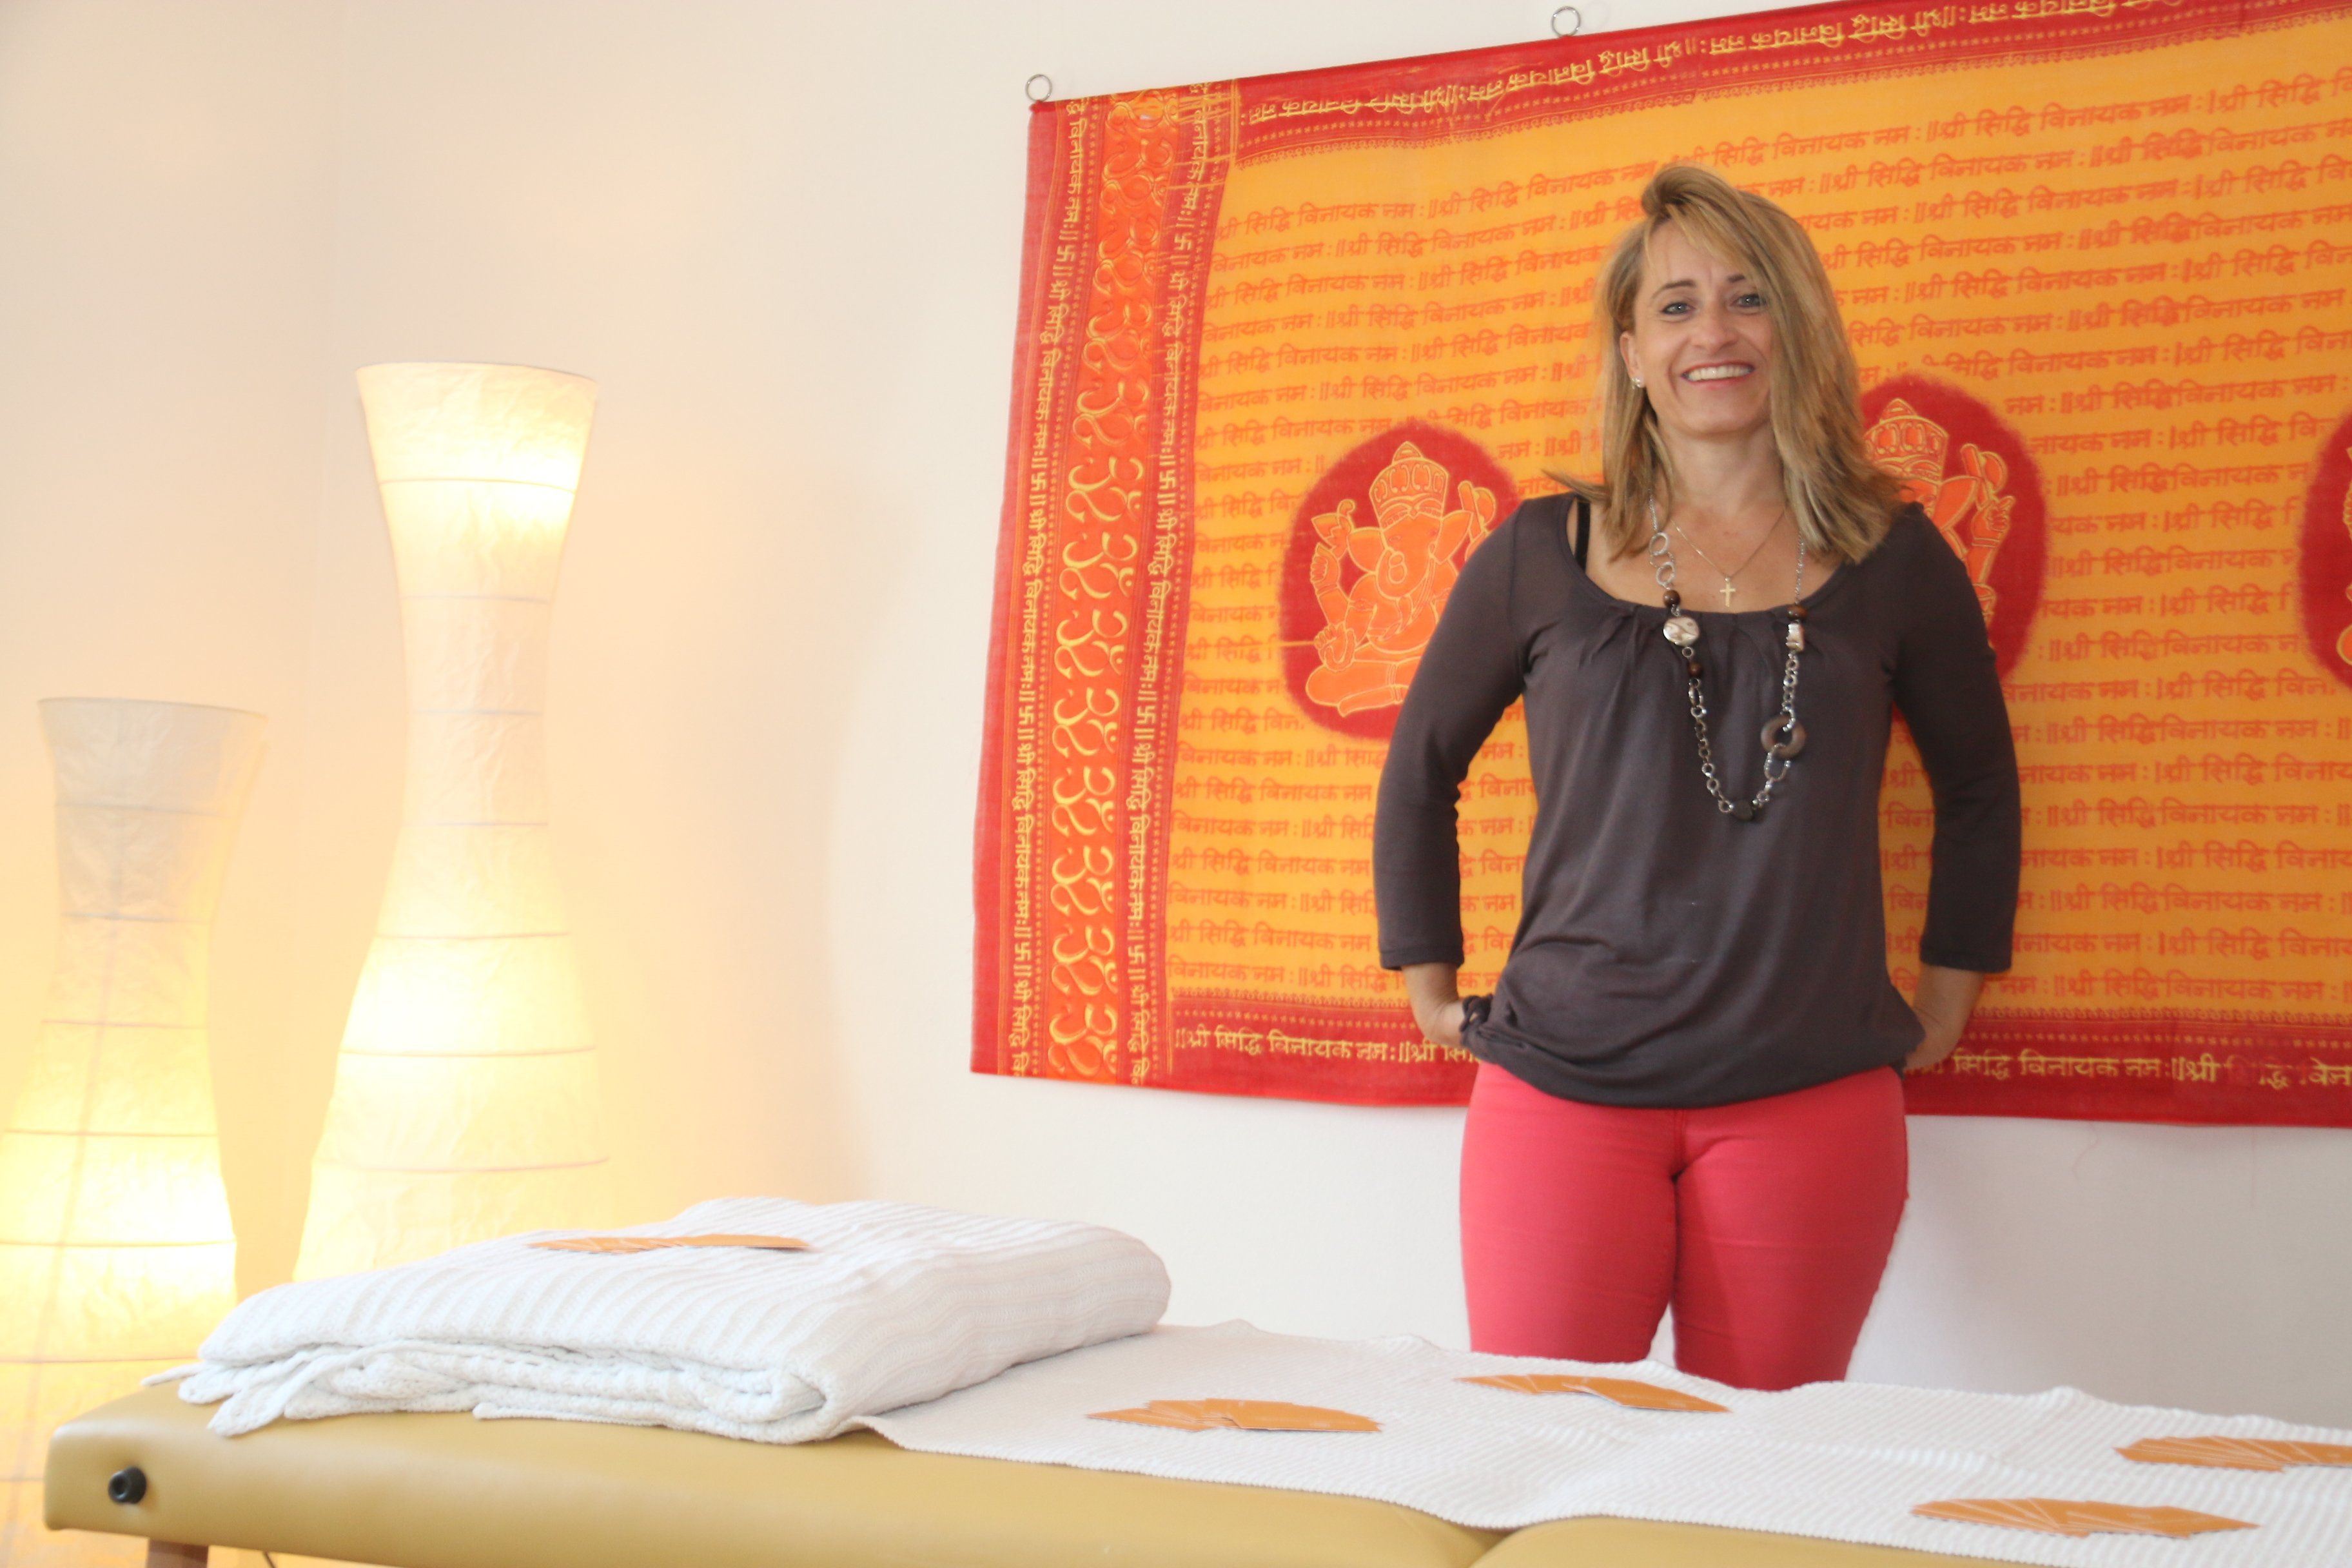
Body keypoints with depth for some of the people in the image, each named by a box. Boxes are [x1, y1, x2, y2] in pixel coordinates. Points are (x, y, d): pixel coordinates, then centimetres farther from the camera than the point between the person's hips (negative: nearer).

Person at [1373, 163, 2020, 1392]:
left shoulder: (1889, 558, 7)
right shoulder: (1543, 556, 6)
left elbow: (1979, 792, 19)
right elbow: (1419, 770, 17)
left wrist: (1945, 1003, 15)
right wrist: (1431, 990, 14)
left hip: (1812, 1096, 0)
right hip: (1563, 1089, 0)